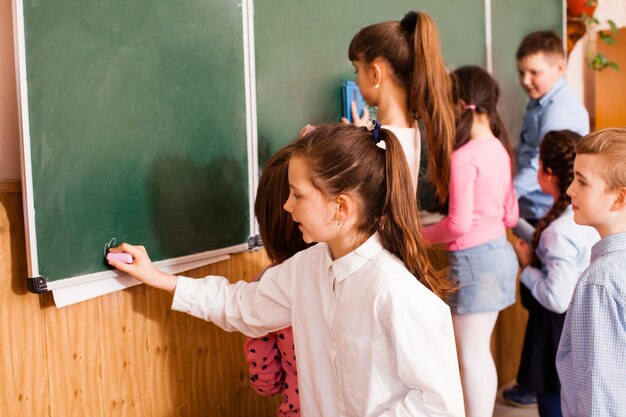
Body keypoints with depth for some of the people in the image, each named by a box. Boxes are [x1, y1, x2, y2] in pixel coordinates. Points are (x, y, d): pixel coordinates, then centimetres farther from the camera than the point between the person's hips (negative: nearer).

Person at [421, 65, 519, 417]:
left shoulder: (464, 156, -18)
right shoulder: (499, 150, 7)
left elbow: (458, 225, -19)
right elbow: (511, 216, 12)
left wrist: (419, 236, -6)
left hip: (475, 259, -9)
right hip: (500, 252, 9)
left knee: (470, 355, 3)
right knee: (481, 351, 19)